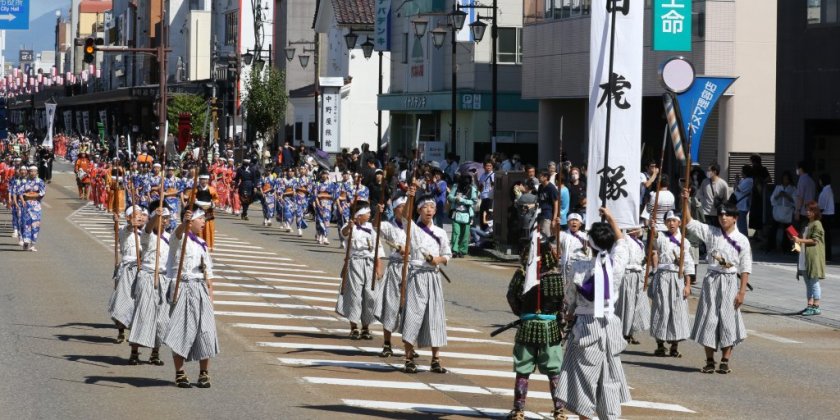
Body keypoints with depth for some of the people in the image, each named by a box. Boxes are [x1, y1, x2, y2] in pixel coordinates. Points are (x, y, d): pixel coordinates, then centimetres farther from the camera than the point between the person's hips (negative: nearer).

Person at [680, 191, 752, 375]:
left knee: (727, 320, -1)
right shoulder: (711, 233, 5)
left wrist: (742, 292, -7)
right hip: (712, 280, 2)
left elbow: (745, 269, -2)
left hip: (730, 282, -2)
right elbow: (690, 223, 4)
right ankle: (710, 362, 9)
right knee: (708, 320, 1)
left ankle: (725, 361, 8)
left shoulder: (742, 240, -1)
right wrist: (685, 202, -7)